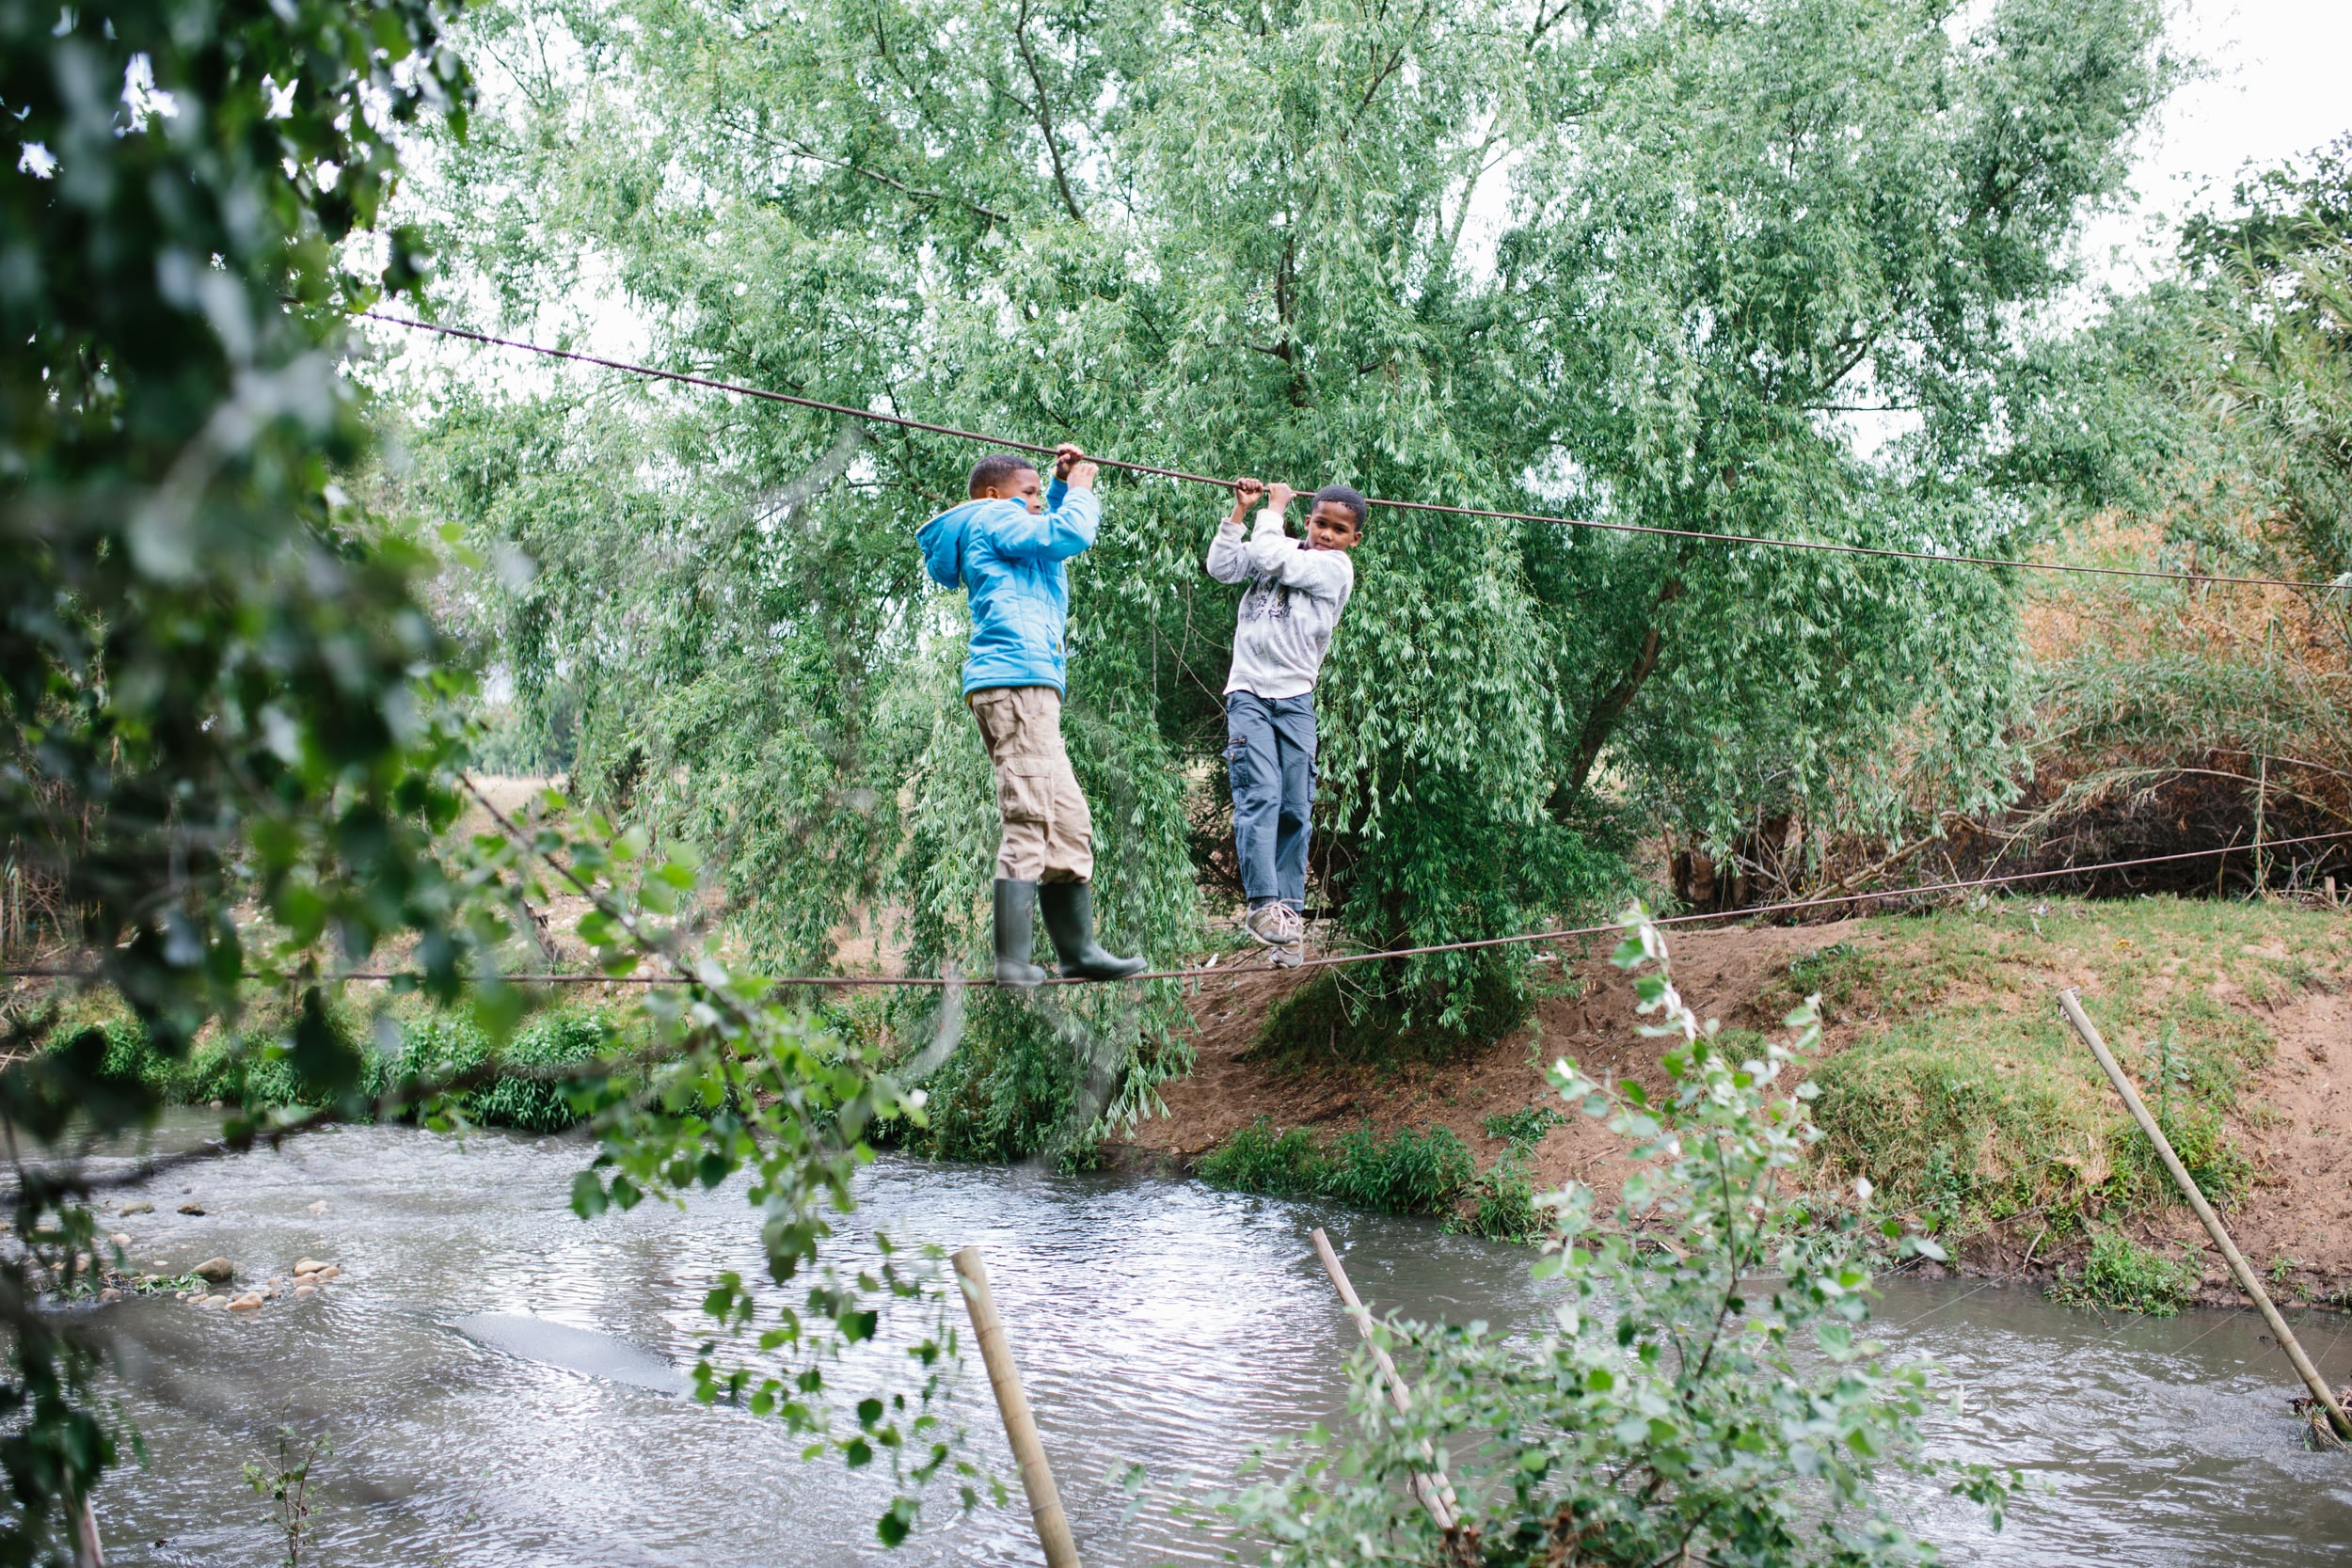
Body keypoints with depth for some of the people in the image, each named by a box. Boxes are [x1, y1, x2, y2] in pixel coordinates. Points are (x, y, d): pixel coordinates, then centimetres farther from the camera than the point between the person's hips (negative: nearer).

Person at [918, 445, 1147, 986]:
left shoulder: (1000, 536, 31)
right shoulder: (992, 518, 3)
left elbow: (1059, 535, 46)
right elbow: (1067, 534, -11)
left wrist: (1064, 485, 31)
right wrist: (1080, 489, 7)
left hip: (1031, 687, 11)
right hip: (1016, 681, -11)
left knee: (1069, 824, 10)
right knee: (1030, 824, -15)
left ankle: (1078, 950, 11)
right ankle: (1012, 962, -17)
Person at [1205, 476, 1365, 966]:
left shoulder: (1336, 568, -2)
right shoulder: (1284, 547, 13)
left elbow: (1269, 558, -12)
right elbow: (1222, 567, 4)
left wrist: (1274, 509, 4)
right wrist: (1240, 511, 1)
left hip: (1296, 698, -1)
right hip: (1249, 693, 1)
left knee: (1295, 811, -2)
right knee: (1260, 797, -14)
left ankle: (1289, 912, 3)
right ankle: (1263, 904, -18)